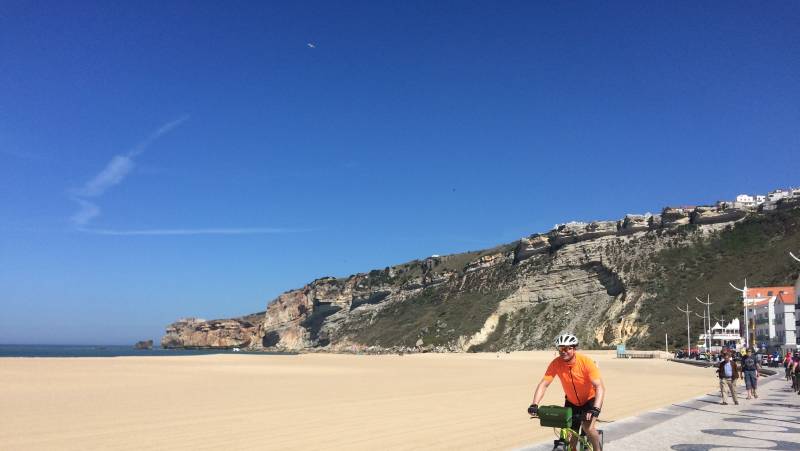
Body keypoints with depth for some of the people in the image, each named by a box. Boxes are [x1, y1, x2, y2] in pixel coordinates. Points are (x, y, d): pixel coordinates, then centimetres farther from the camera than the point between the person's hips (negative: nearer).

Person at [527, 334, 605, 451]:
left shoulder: (586, 362, -28)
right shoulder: (556, 363, -21)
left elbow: (600, 387, -32)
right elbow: (543, 384, -23)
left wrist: (595, 409, -45)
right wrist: (534, 405, -36)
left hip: (590, 399, -3)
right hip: (572, 402, 3)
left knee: (588, 427, -24)